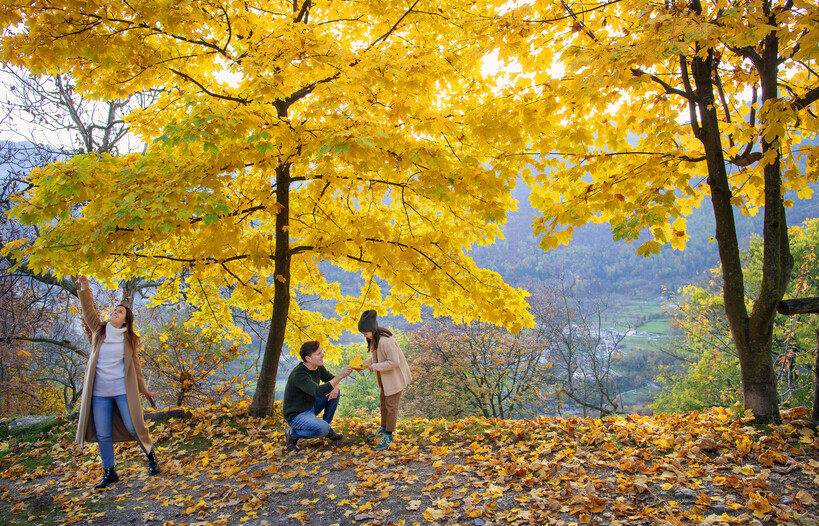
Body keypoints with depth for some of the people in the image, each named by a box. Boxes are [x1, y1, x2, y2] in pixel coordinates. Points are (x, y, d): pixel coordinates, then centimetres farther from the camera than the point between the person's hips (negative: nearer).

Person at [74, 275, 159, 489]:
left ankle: (151, 457, 21)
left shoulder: (129, 339, 3)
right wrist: (84, 288, -16)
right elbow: (88, 310, -3)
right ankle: (109, 471, 18)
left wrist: (143, 389, 11)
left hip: (123, 391, -2)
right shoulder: (99, 331, 6)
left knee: (134, 427, -2)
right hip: (99, 392, 2)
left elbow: (135, 365, 8)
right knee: (102, 434, 5)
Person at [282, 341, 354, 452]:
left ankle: (327, 428, 8)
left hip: (310, 406, 9)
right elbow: (318, 392, -42)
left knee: (335, 392, -3)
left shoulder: (318, 367, -4)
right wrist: (340, 376, -48)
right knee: (323, 429, -29)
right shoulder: (298, 375, -30)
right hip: (296, 415, -9)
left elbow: (330, 378, 11)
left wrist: (335, 387, -15)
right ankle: (292, 434, -5)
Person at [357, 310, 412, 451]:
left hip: (395, 377, -10)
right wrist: (364, 364, 1)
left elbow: (394, 362, -32)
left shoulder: (385, 341, -32)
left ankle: (388, 435, 14)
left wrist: (374, 367, -26)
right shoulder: (374, 338, -1)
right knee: (384, 402, 22)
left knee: (391, 405, 1)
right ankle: (384, 428, 40)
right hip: (385, 378, 10)